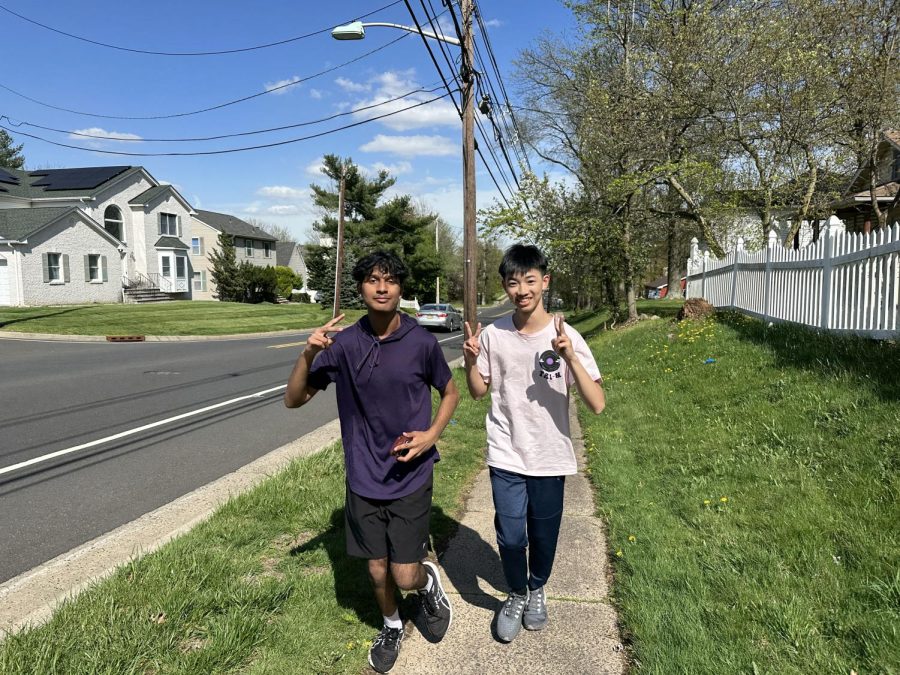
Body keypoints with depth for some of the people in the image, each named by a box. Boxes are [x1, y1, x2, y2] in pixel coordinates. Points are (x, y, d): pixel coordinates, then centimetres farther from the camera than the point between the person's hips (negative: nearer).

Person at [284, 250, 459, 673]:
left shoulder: (421, 342, -11)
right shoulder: (343, 344, -9)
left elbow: (450, 392, 6)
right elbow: (293, 400, -5)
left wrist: (431, 435, -11)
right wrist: (309, 354, -23)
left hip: (411, 477, -1)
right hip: (364, 478, 2)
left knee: (405, 576, 0)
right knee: (378, 571, 15)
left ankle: (429, 581, 36)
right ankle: (392, 626, 45)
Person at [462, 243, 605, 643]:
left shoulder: (566, 336, -13)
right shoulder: (492, 335, -7)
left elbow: (597, 404, -18)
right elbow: (479, 392, 7)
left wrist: (570, 357, -32)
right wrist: (470, 361, -13)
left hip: (550, 458, 0)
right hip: (506, 457, 1)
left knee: (543, 535, 15)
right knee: (510, 536, 0)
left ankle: (537, 590, 45)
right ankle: (517, 594, 32)